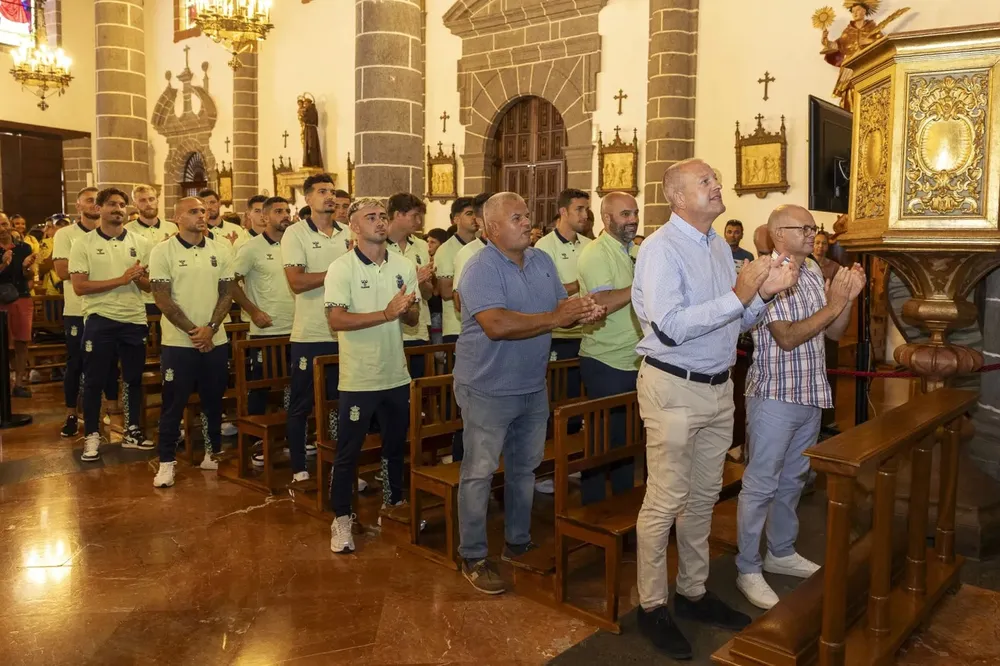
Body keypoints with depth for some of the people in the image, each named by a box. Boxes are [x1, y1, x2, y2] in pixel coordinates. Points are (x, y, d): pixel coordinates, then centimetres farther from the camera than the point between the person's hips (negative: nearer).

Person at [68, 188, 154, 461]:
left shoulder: (141, 243, 5)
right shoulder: (83, 243, -2)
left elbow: (151, 285, 8)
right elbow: (79, 286, -11)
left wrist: (139, 277, -15)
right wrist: (120, 279, -18)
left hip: (135, 320, 3)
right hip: (100, 320, -2)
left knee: (133, 378, 11)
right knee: (94, 380, 5)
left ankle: (131, 430, 24)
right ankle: (91, 435, 16)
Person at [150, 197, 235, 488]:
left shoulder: (221, 250, 5)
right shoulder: (162, 251, -5)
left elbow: (227, 293, 4)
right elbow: (163, 299, -8)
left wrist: (210, 328, -9)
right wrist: (192, 332, -13)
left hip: (216, 341, 3)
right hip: (178, 342, -3)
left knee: (213, 401, 12)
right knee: (174, 404, 3)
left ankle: (213, 453, 27)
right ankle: (167, 461, 13)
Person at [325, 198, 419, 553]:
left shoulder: (405, 266, 4)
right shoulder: (341, 268, -10)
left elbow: (414, 318, 8)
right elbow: (336, 320, -20)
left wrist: (406, 310, -16)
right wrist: (386, 314, -27)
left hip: (396, 375, 5)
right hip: (358, 378, -5)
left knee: (396, 446, 19)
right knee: (348, 452, 5)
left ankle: (393, 504, 37)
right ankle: (341, 518, 20)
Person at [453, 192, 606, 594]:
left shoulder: (542, 261, 6)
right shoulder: (481, 269, -18)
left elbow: (561, 308, 10)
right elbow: (497, 325, -31)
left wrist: (583, 312, -14)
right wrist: (554, 318, -27)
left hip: (533, 387, 8)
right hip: (488, 390, -7)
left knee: (524, 468, 18)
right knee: (479, 473, 2)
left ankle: (517, 543, 35)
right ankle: (473, 558, 16)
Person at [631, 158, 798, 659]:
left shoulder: (719, 246, 11)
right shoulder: (661, 248, -14)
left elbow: (737, 320, 16)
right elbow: (669, 328, -26)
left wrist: (764, 291, -3)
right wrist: (738, 295, -23)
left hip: (718, 387, 8)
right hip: (674, 387, -8)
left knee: (704, 496, 17)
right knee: (665, 501, 1)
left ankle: (693, 591, 33)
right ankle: (652, 606, 17)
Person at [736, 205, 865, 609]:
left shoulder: (812, 278, 11)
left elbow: (834, 333, 12)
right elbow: (787, 338, -21)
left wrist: (848, 297, -3)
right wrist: (833, 304, -20)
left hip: (809, 395, 8)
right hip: (774, 396, -8)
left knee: (792, 480, 18)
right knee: (761, 485, -1)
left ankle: (781, 553, 34)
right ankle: (748, 569, 9)